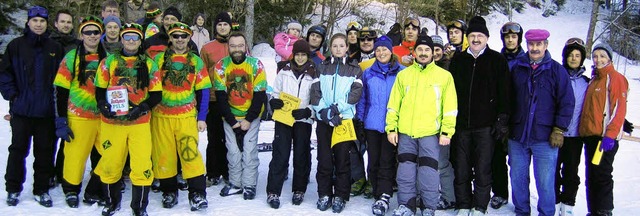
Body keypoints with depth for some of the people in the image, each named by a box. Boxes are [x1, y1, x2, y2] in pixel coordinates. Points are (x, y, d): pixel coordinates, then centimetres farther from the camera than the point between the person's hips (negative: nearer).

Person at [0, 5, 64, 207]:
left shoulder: (55, 48, 4)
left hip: (47, 111, 1)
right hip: (21, 109, -1)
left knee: (45, 151, 7)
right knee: (18, 149, 8)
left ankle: (41, 190, 19)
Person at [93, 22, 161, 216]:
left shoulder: (149, 63, 6)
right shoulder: (109, 61, 8)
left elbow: (156, 94, 3)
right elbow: (99, 89, 9)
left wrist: (142, 107, -13)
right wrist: (103, 106, -10)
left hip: (139, 122, -1)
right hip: (112, 122, 1)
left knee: (142, 165, -5)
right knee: (110, 163, 7)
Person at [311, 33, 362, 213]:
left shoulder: (354, 70, 8)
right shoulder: (322, 68, 11)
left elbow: (355, 94, -4)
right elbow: (315, 92, 2)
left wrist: (336, 108, -15)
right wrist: (324, 111, -14)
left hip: (345, 119, -1)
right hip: (323, 119, 1)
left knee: (342, 159, 2)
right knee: (324, 159, 3)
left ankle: (340, 196, 12)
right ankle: (324, 194, 14)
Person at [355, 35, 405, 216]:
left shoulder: (401, 72, 2)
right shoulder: (368, 73, 9)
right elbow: (362, 98, 11)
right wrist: (359, 118, 5)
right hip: (372, 123, 3)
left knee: (387, 160, -5)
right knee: (373, 160, 8)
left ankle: (384, 197, -7)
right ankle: (377, 192, 20)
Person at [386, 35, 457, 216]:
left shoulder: (444, 75, 5)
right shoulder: (403, 75, 10)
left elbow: (450, 107, 2)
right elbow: (393, 104, 9)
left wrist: (447, 132, -4)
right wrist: (391, 128, 2)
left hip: (430, 133, -2)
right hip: (405, 132, 2)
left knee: (428, 172, 0)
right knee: (405, 172, 7)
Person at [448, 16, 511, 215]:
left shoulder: (497, 60, 3)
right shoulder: (457, 60, 11)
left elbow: (504, 93, 1)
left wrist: (502, 120, -7)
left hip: (486, 125, -3)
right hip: (461, 124, 3)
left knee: (482, 169, 1)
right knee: (461, 169, 7)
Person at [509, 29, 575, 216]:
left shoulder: (557, 70, 0)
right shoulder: (517, 68, 8)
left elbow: (567, 102, -1)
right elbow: (508, 99, 14)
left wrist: (559, 130, -6)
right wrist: (506, 126, 9)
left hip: (545, 138, -3)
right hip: (517, 137, 3)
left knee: (545, 181, 2)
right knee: (517, 177, 11)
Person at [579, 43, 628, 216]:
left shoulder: (616, 78, -5)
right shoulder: (594, 80, 19)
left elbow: (619, 109, -13)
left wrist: (610, 135, -20)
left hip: (605, 137, -8)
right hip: (590, 135, 8)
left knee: (602, 176, -4)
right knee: (591, 177, 11)